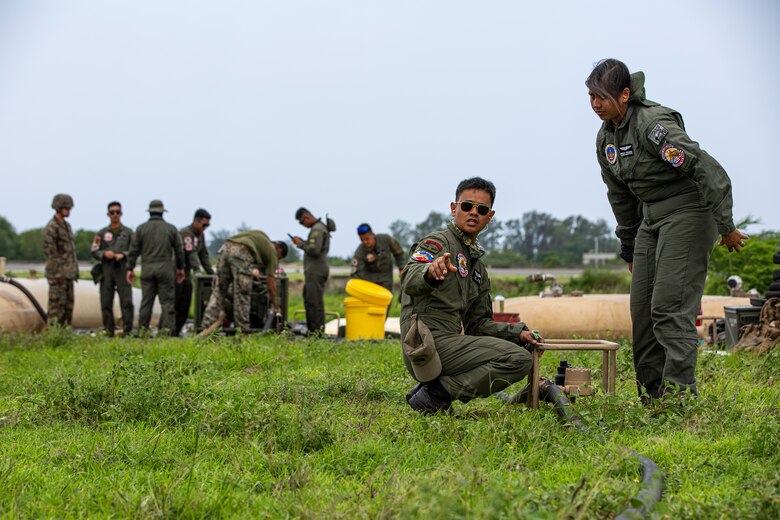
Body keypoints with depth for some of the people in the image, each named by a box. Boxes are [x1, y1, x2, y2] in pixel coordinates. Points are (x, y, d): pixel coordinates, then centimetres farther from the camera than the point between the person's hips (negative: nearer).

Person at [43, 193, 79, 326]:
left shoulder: (66, 225, 15)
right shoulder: (51, 228, -14)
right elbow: (49, 253, -18)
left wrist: (75, 270, 17)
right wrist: (58, 274, -20)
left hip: (68, 274, 9)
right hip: (58, 274, -9)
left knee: (68, 305, 9)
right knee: (57, 304, -6)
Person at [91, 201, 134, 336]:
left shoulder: (128, 232, 8)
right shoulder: (102, 233, 11)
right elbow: (94, 252, 8)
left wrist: (123, 254, -14)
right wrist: (104, 254, -11)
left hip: (123, 270, -1)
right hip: (106, 271, 1)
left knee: (126, 301, -10)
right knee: (106, 303, 1)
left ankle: (127, 330, -8)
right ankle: (109, 331, 7)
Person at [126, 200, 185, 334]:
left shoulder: (141, 228, 4)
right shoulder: (171, 229, 4)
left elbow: (134, 250, 3)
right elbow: (179, 251, 7)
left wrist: (130, 269, 7)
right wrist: (180, 268, 17)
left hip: (147, 268, 2)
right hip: (165, 268, -1)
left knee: (146, 300, 6)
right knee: (167, 301, 0)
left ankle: (142, 329, 7)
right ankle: (167, 328, -7)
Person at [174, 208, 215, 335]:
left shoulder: (200, 235, 13)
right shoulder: (185, 233, -17)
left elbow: (204, 256, 14)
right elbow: (192, 253, -29)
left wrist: (211, 273, 5)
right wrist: (198, 270, -38)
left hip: (186, 275, 9)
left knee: (185, 308, 4)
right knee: (174, 306, -11)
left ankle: (175, 333, 9)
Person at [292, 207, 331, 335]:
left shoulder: (317, 230, -15)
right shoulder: (321, 227, 19)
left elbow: (314, 250, -23)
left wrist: (300, 244, -11)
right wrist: (302, 242, 11)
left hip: (316, 271, -11)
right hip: (316, 270, 11)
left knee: (314, 302, -10)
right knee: (308, 299, 15)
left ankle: (317, 331, -10)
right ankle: (311, 330, 18)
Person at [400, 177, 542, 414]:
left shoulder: (478, 266, 25)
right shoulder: (439, 242, -3)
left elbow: (477, 323, 23)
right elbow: (410, 281, -24)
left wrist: (518, 332, 8)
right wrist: (430, 272, -48)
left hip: (450, 342, 9)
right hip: (432, 342, -9)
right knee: (519, 359, -18)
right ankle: (437, 393, -14)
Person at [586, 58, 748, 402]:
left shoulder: (654, 124, -21)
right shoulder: (605, 138, 7)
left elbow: (708, 171, -23)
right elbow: (620, 196, 19)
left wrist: (726, 228, -19)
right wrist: (629, 249, 23)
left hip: (688, 212, -9)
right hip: (651, 217, 9)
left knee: (670, 306, -16)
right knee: (641, 307, 6)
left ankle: (680, 392, -15)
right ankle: (652, 394, 13)